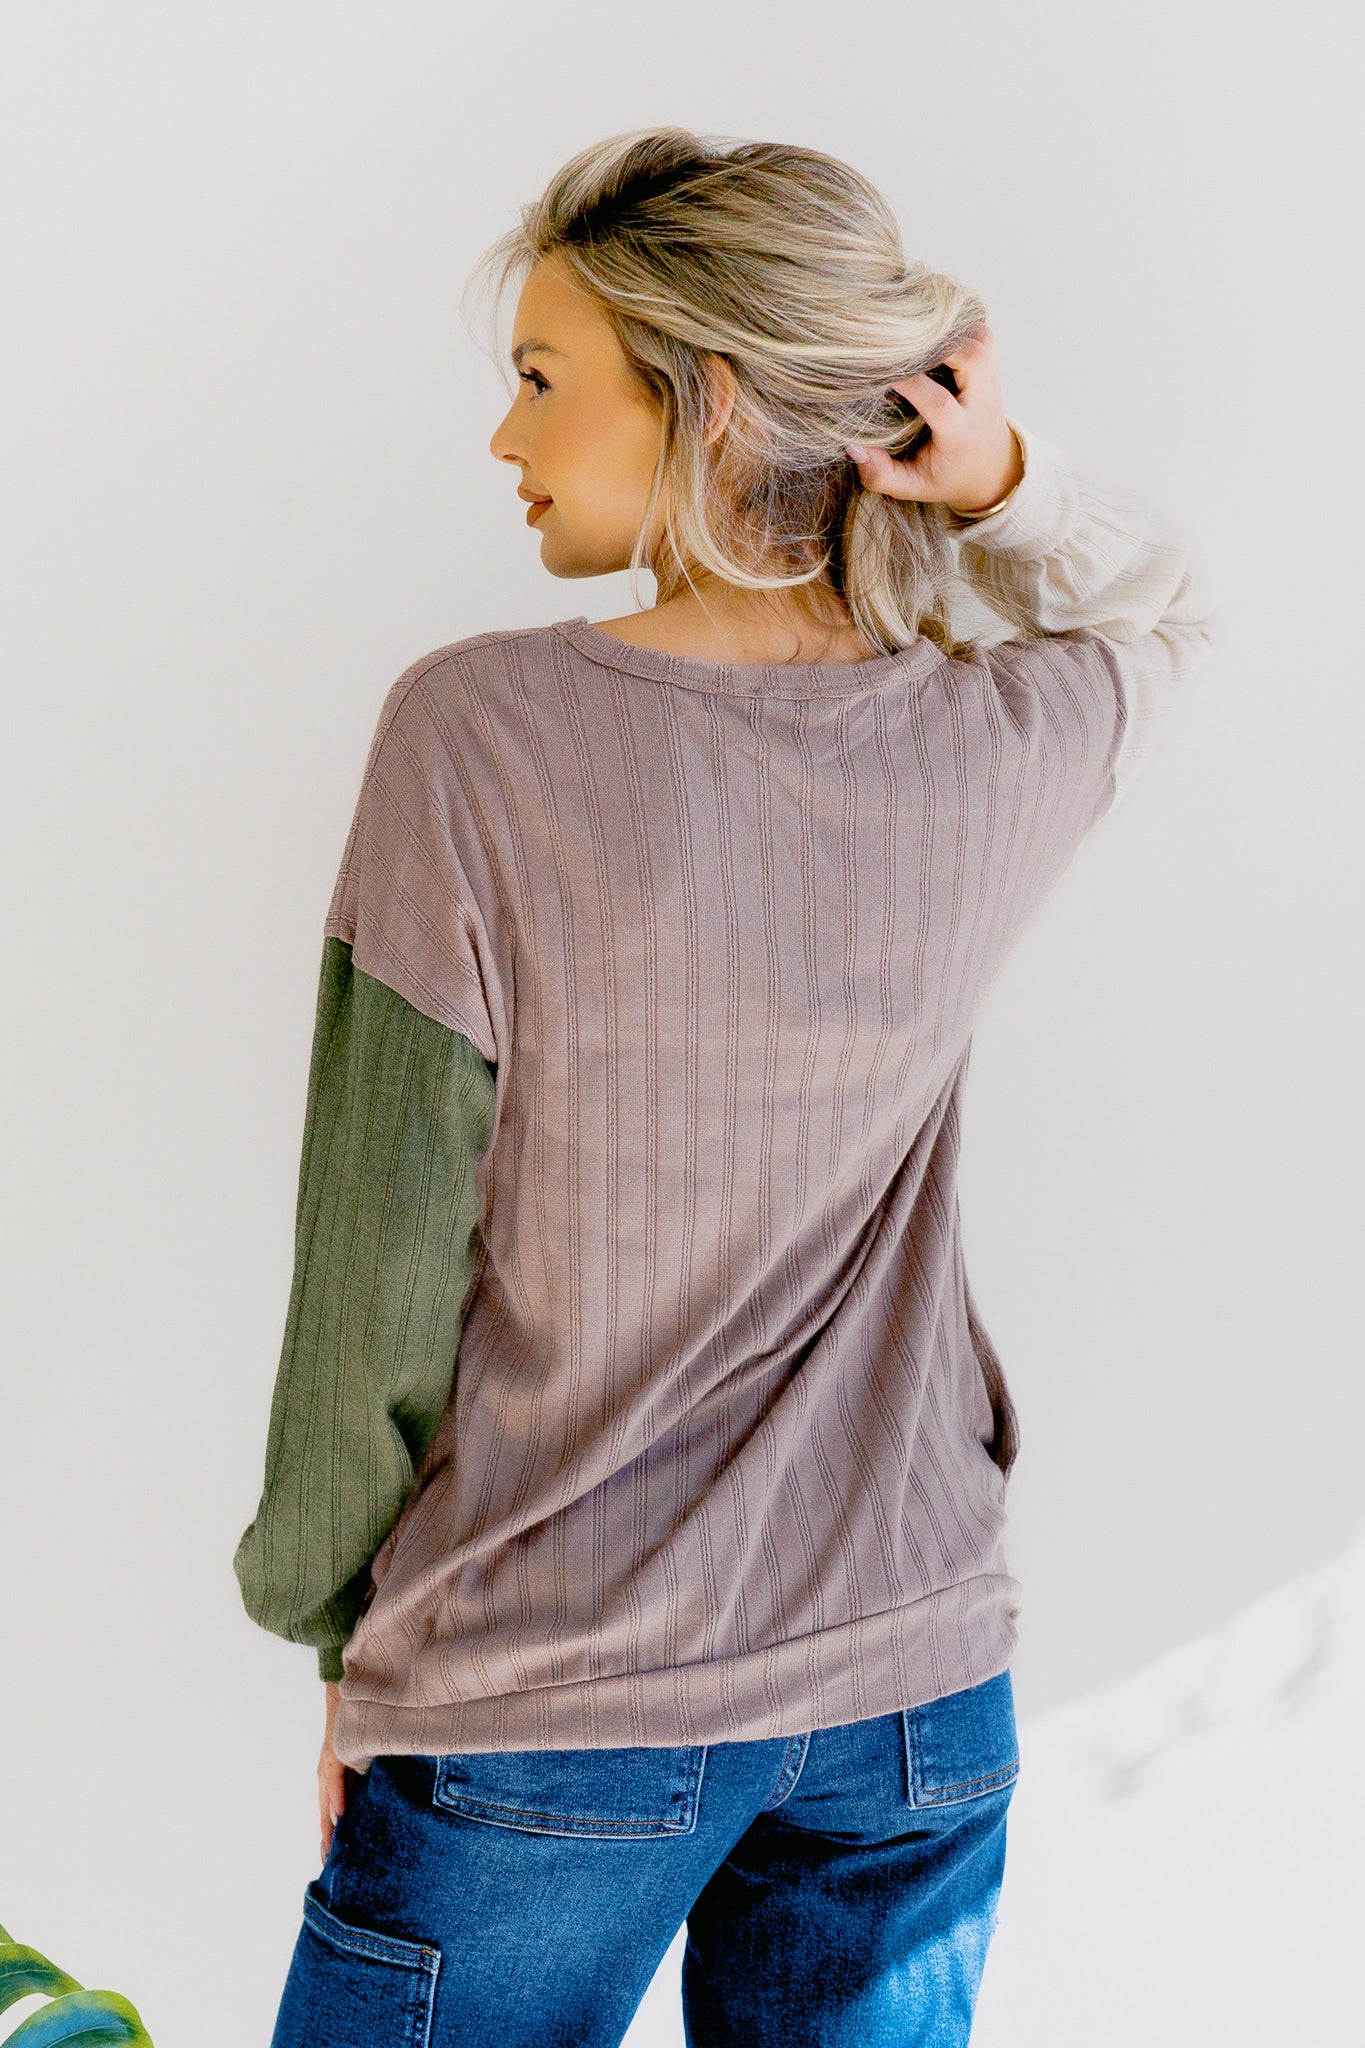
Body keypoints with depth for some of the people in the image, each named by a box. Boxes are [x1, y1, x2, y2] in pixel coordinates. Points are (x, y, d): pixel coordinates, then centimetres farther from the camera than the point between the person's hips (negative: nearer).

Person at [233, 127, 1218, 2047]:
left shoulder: (482, 733, -18)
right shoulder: (1005, 747, -7)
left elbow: (378, 1277, -12)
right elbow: (1166, 606, 19)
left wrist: (337, 1629, 4)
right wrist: (1006, 486, -3)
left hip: (552, 1730, -3)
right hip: (917, 1696, 4)